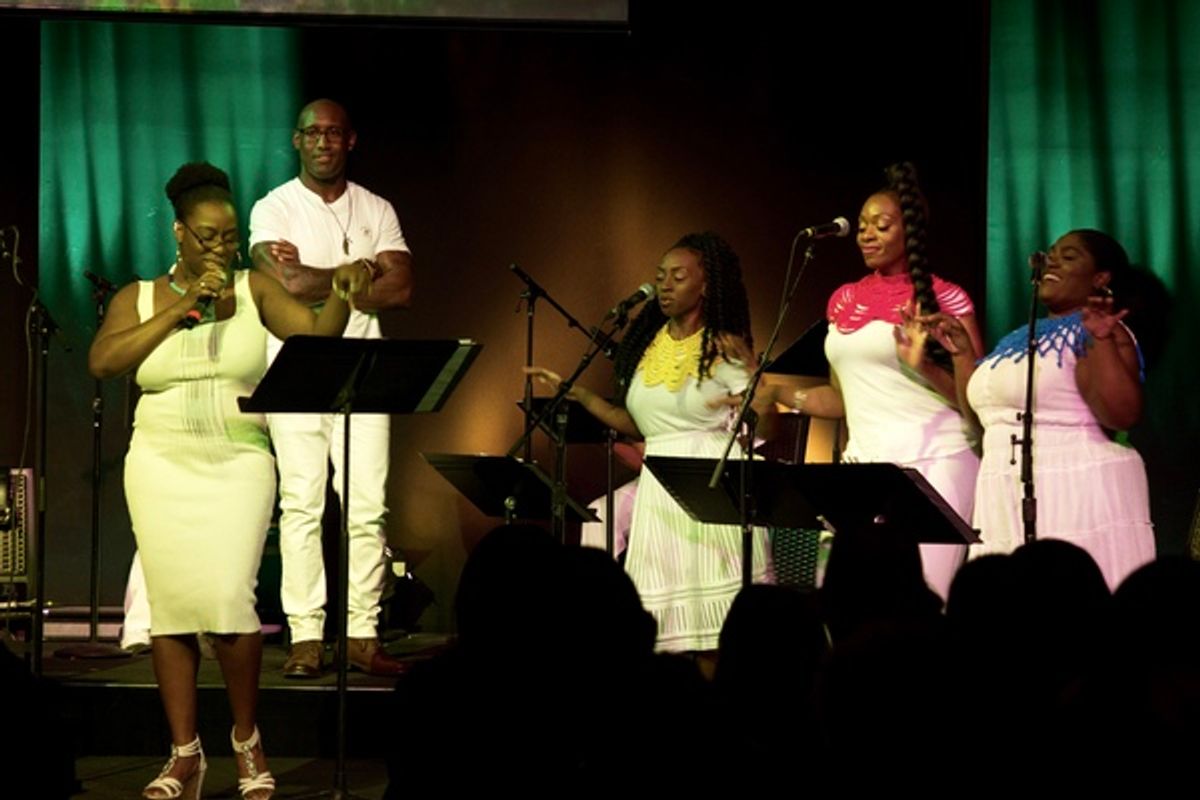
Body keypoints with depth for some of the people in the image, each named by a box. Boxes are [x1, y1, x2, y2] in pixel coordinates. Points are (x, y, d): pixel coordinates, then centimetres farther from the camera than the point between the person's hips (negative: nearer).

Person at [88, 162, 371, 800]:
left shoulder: (253, 291, 6)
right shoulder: (139, 298, 7)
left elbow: (317, 335, -6)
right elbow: (102, 362, -10)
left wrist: (340, 295, -26)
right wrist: (180, 310, -14)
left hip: (237, 466, -1)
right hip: (161, 466, 2)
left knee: (229, 598, -15)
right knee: (171, 605, 0)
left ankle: (247, 739, 6)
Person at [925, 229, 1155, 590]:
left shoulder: (1095, 333, -5)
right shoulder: (1022, 337, 19)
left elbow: (1122, 414, -19)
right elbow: (983, 414, 25)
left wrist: (1103, 341, -25)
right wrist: (961, 352, 20)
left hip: (1078, 499, -8)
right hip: (1010, 506, 8)